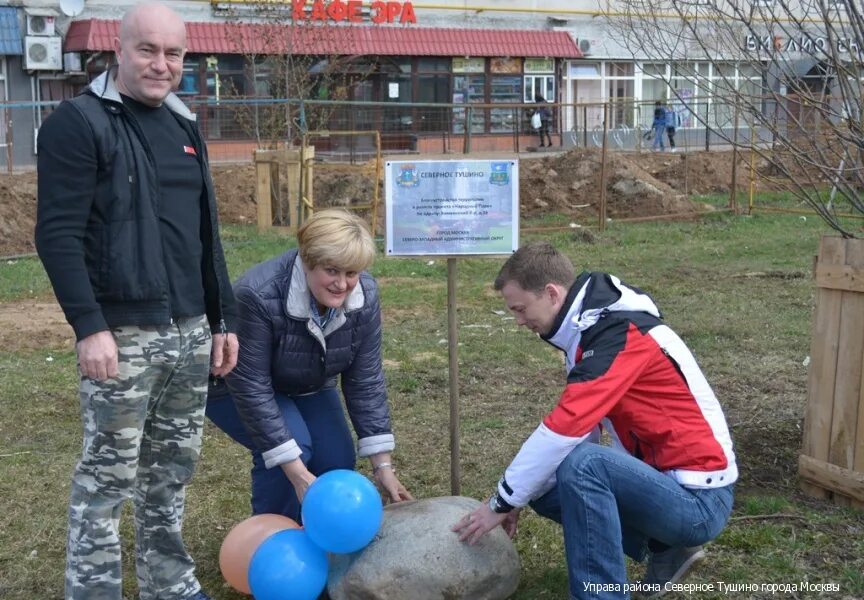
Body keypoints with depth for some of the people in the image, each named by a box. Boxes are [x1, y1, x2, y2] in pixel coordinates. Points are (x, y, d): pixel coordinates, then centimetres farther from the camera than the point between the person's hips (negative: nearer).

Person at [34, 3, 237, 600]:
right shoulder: (78, 122, -7)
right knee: (108, 475, 1)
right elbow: (58, 233, -13)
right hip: (122, 332, -7)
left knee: (174, 466, 14)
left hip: (189, 329, 7)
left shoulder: (184, 126, 14)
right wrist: (89, 325, -19)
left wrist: (224, 318, 15)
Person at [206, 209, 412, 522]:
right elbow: (251, 389, -35)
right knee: (291, 449, -27)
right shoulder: (260, 295, -38)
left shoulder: (364, 296, -23)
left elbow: (366, 381, -16)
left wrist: (383, 466, -19)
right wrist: (297, 474, -37)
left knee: (338, 461, -10)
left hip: (306, 387, 5)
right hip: (235, 388, -5)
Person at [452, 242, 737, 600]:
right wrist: (517, 494, 4)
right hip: (666, 481, 10)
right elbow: (575, 424, 12)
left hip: (699, 499, -10)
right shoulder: (595, 326, 7)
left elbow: (564, 431, -27)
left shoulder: (620, 336, -22)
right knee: (543, 486, 9)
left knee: (582, 466, -31)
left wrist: (503, 502, -16)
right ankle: (664, 548, 15)